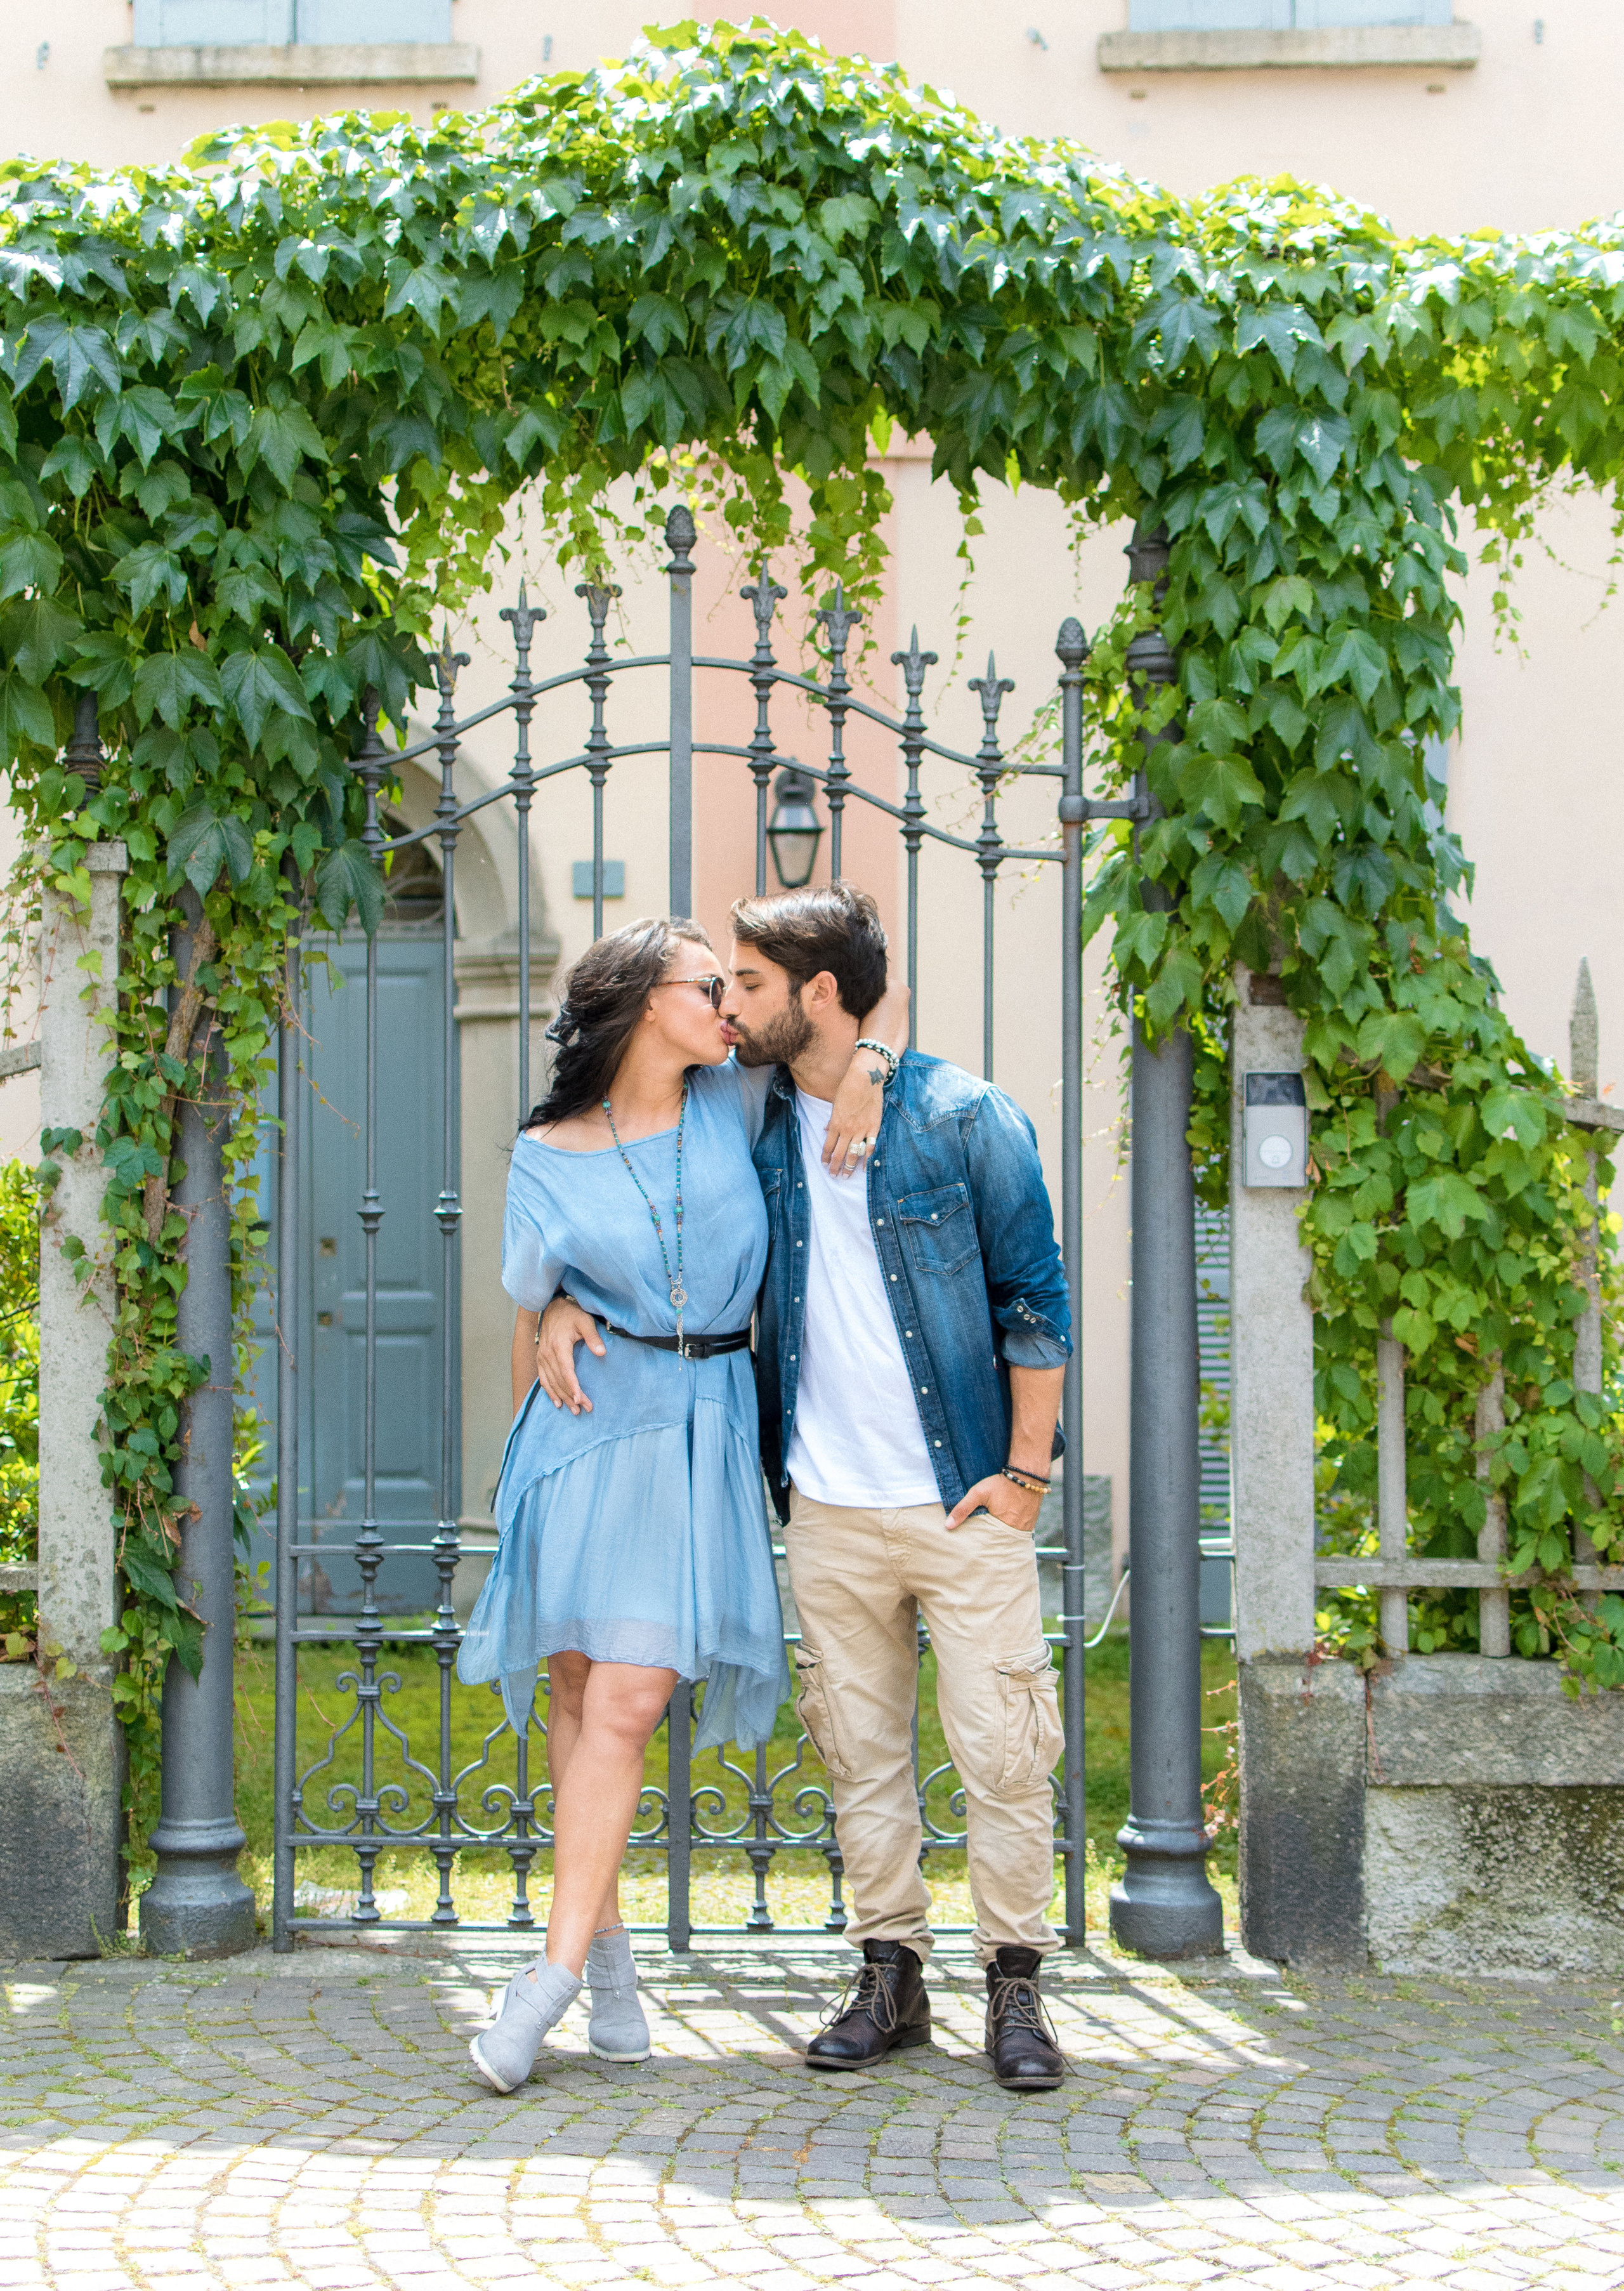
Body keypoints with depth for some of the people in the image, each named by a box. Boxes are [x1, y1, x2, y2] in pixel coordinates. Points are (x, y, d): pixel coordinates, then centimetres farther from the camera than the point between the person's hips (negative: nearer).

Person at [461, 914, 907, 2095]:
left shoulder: (732, 1103, 6)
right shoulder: (547, 1159, 2)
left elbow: (878, 990, 11)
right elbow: (531, 1315, 6)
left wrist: (867, 1065, -4)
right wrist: (527, 1458, 6)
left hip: (703, 1431, 0)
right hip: (590, 1423, 0)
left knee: (627, 1700, -9)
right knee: (577, 1683, 3)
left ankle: (558, 1970, -7)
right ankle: (607, 1940, 18)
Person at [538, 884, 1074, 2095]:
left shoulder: (966, 1118, -6)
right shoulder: (760, 1132, 7)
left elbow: (1035, 1300, -3)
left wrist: (1026, 1469, -7)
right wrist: (570, 1301, 1)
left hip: (965, 1501, -4)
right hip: (828, 1508, 4)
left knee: (1002, 1754, -1)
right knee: (861, 1751, 9)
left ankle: (1016, 1987, 11)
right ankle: (890, 1974, 20)